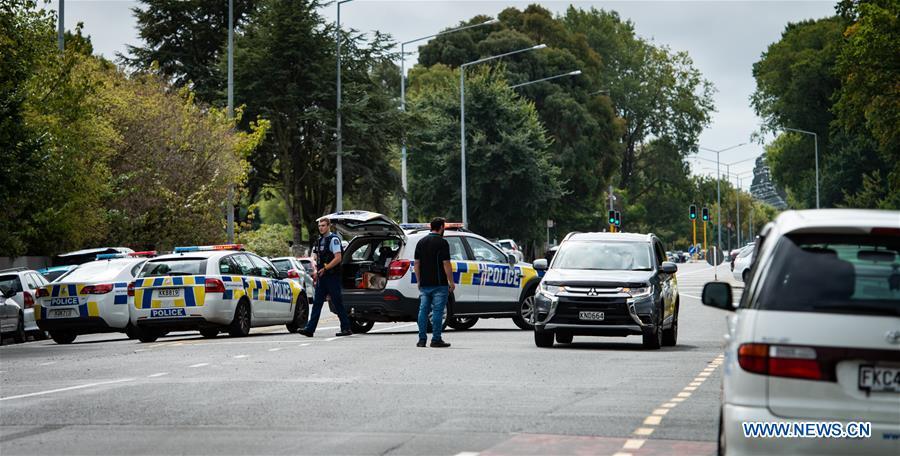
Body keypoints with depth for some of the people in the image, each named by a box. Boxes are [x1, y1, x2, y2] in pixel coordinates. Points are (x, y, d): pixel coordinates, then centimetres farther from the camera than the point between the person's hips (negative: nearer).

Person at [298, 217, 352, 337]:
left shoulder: (333, 239, -10)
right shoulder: (320, 240, 15)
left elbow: (338, 258, -18)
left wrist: (324, 269, -19)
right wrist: (316, 271, 7)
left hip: (332, 277, -8)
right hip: (322, 277, 8)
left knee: (337, 303, -3)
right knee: (317, 303, 3)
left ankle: (346, 328, 5)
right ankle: (310, 329, 0)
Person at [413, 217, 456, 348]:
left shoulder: (421, 242, 10)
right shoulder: (442, 242, -8)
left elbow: (416, 265, 11)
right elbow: (446, 264, -12)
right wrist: (451, 282, -6)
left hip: (424, 284, 6)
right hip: (439, 283, -5)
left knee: (423, 311, 7)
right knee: (438, 311, -3)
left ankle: (422, 339, 5)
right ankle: (436, 340, -4)